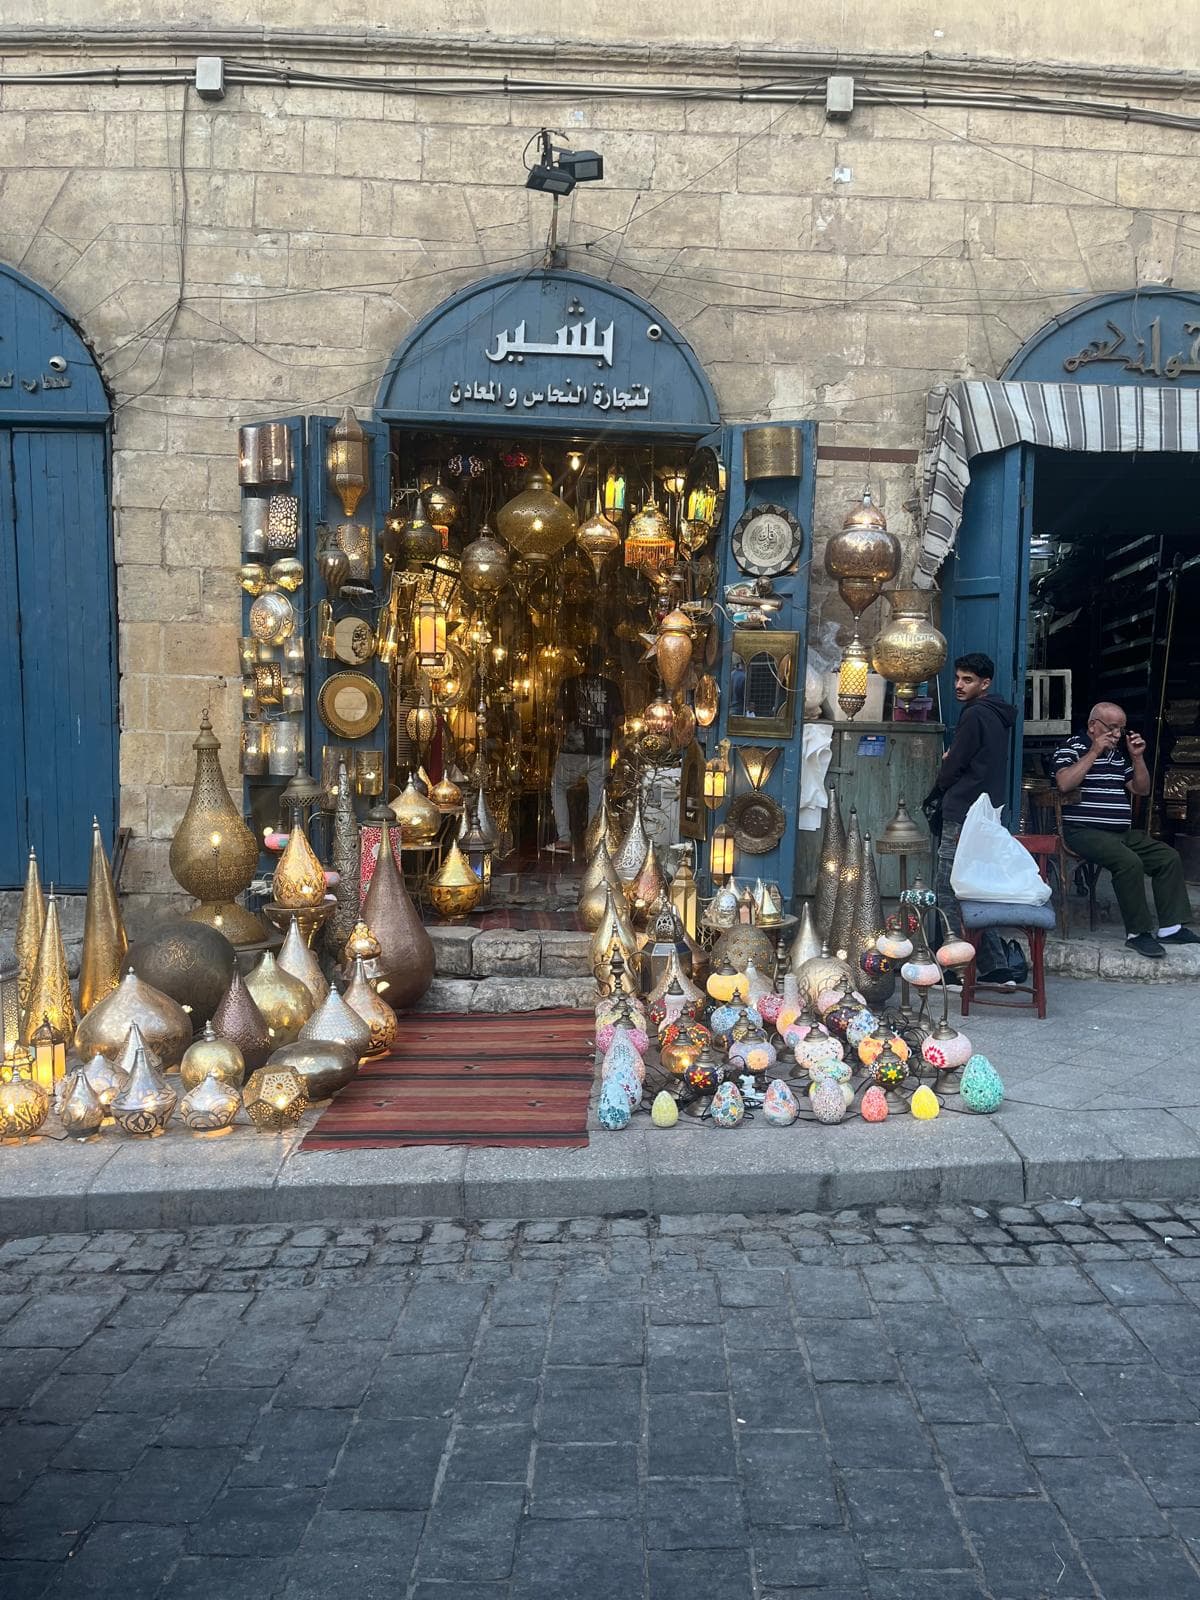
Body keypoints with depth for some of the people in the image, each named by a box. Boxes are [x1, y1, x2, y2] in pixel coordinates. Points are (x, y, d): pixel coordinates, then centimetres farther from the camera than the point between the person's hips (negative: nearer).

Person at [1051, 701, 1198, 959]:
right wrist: (1094, 752, -16)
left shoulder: (1117, 753, 21)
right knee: (1129, 861, -31)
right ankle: (1137, 933, -20)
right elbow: (1064, 784, -21)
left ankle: (1171, 927, -3)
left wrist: (1137, 757, 9)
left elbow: (1142, 789, 23)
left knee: (1169, 857, -5)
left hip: (1123, 832, 8)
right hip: (1085, 832, -8)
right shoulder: (1072, 747, -2)